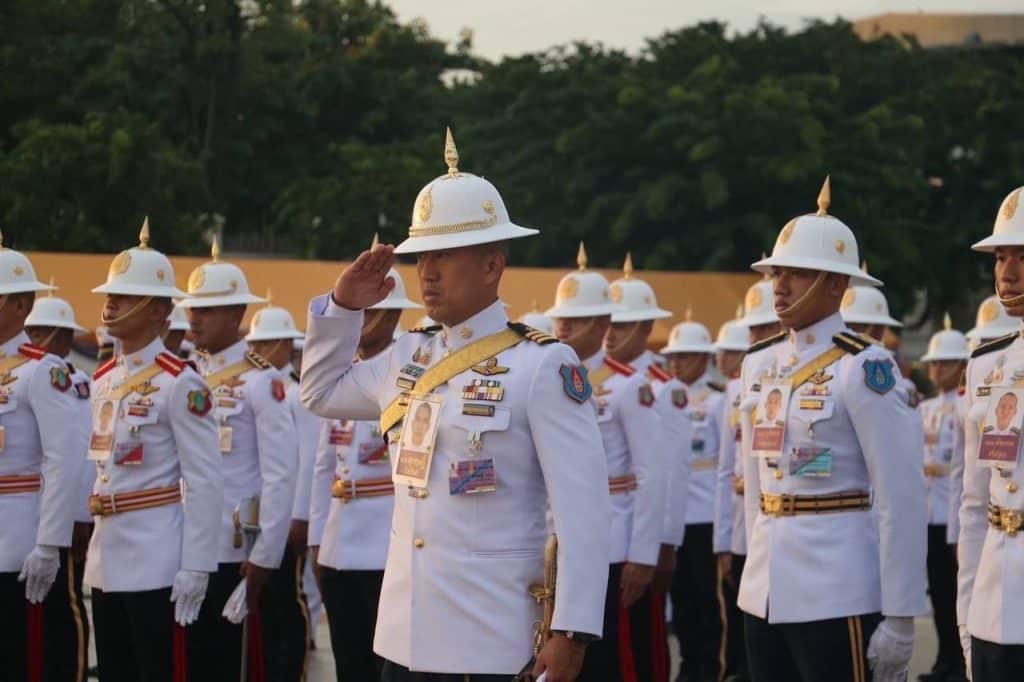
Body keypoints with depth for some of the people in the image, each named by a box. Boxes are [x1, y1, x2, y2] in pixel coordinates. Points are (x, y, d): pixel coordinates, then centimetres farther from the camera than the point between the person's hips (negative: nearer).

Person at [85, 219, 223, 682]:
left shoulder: (179, 383, -10)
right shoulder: (101, 379, 12)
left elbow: (204, 483, -13)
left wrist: (195, 567, -16)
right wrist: (89, 549, 16)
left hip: (156, 558, -8)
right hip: (105, 557, 8)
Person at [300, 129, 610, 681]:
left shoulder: (543, 365, -8)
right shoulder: (406, 358, 11)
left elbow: (582, 506, -12)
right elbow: (322, 393, 30)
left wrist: (571, 634, -17)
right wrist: (343, 306, 14)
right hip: (402, 636, 6)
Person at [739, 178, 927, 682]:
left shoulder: (863, 368, -10)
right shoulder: (759, 365, 11)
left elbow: (901, 499, -12)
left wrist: (899, 619, -14)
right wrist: (758, 563, 16)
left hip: (838, 589, -7)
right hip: (764, 589, 7)